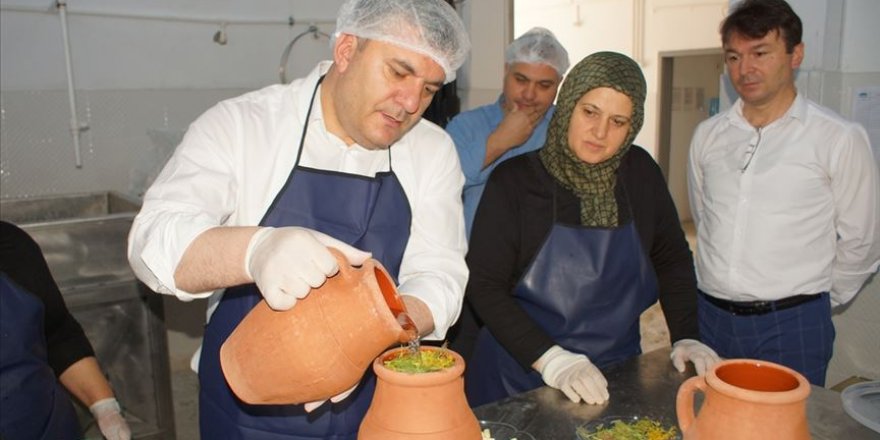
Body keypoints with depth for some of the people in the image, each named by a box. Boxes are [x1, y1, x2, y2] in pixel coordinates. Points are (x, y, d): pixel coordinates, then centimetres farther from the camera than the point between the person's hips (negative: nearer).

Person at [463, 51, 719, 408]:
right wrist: (551, 360, -25)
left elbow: (673, 259, 9)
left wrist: (685, 338, -3)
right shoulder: (514, 181, -13)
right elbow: (483, 285, -16)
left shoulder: (640, 173, -1)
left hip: (616, 376, 4)